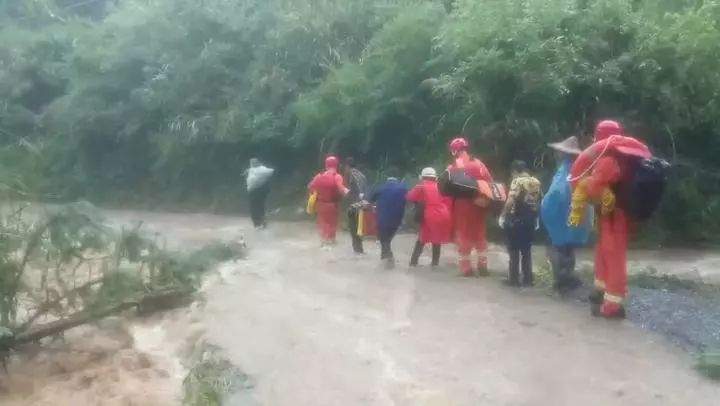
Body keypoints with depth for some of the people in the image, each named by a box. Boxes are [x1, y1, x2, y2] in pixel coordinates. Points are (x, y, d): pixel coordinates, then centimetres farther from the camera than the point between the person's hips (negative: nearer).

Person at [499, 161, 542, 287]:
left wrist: (502, 216, -13)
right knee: (527, 250, 13)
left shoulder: (517, 181, -12)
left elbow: (510, 201, -22)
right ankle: (528, 279, 15)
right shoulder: (536, 183, 8)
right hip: (531, 220, 6)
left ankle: (514, 279, 5)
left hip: (516, 220, -6)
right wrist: (535, 218, 19)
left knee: (514, 250, 3)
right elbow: (539, 202, 10)